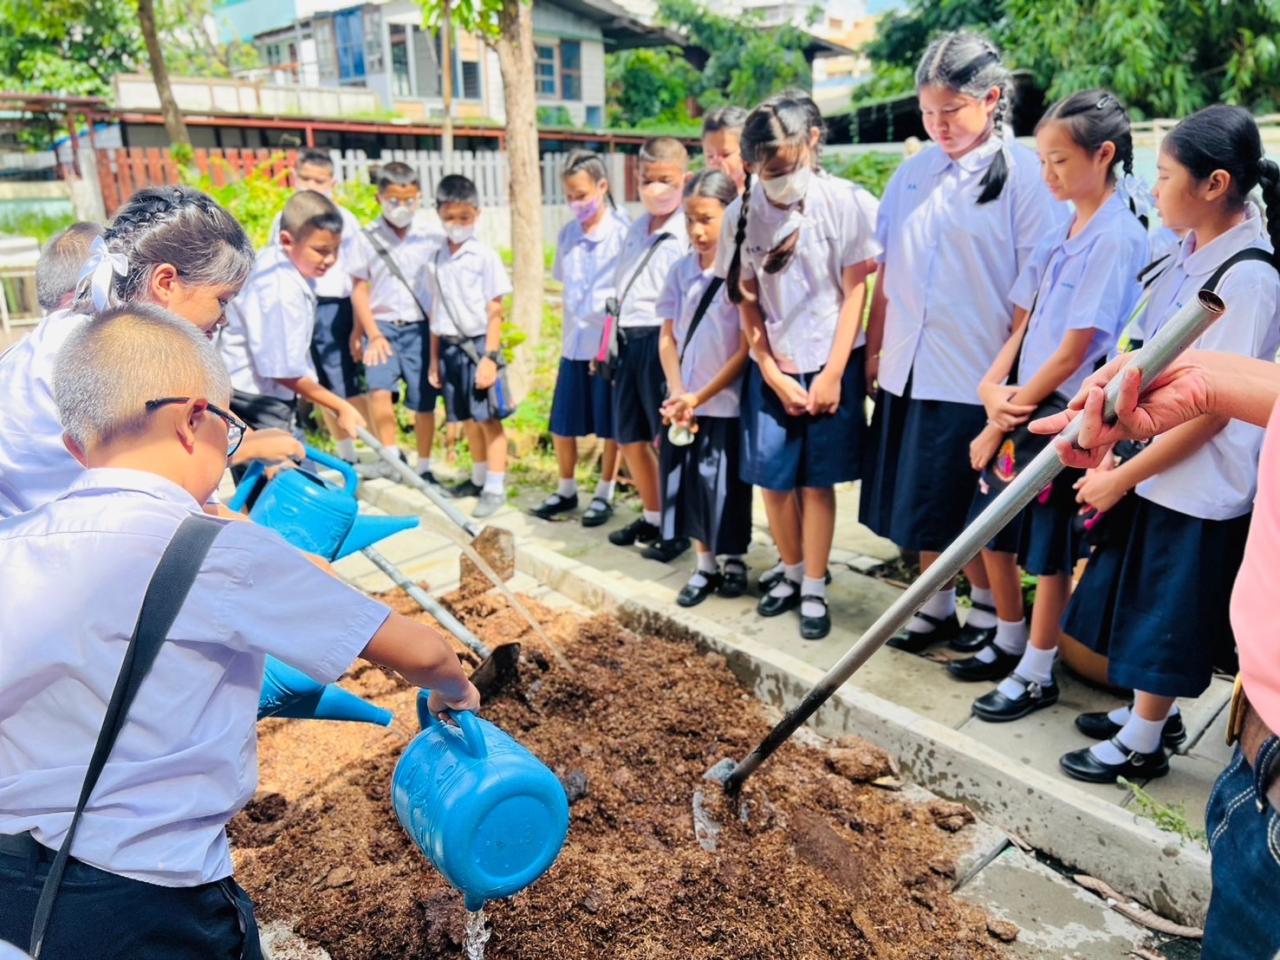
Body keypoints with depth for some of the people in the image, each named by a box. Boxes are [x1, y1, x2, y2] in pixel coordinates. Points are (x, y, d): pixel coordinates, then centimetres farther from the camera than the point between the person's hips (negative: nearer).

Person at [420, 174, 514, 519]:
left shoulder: (485, 256, -7)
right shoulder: (435, 258, 7)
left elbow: (494, 311, -8)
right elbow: (434, 311, 11)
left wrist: (490, 356, -13)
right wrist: (434, 357, 11)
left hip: (479, 344, -5)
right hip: (450, 346, 5)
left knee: (490, 418, 0)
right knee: (469, 418, 15)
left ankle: (495, 487, 7)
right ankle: (479, 477, 30)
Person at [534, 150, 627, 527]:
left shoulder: (621, 231, -11)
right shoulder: (567, 233, 6)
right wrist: (574, 322, 13)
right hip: (574, 343, 5)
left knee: (610, 426, 7)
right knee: (562, 424, 11)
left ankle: (604, 494, 23)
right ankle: (567, 490, 29)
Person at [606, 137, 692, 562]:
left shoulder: (687, 234, -10)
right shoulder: (636, 229, 15)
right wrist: (615, 343, 19)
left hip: (661, 340, -8)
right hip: (629, 341, 8)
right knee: (630, 438, 14)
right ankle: (652, 518, 31)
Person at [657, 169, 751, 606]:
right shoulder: (681, 270, 3)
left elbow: (747, 348, -12)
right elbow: (667, 337, 5)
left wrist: (700, 396, -13)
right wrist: (677, 393, -8)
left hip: (727, 403, -4)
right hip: (684, 402, 5)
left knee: (728, 487, 7)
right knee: (689, 483, 11)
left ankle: (735, 561, 28)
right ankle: (705, 564, 27)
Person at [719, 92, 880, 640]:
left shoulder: (847, 203, -9)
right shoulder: (742, 214, -2)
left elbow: (854, 291, -5)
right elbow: (747, 303, 2)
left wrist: (832, 374, -8)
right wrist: (774, 375, -4)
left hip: (832, 364, -2)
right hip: (772, 368, 3)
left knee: (817, 481, 2)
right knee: (771, 477, 5)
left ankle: (814, 590, 15)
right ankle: (792, 572, 27)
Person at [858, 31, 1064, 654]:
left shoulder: (1023, 176, -7)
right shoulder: (912, 172, 8)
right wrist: (875, 348, 9)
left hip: (976, 375, -5)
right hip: (909, 369, 5)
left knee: (971, 511, 6)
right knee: (921, 505, 14)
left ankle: (988, 608, 29)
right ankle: (936, 607, 32)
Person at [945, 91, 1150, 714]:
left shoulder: (1116, 238, -15)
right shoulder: (1060, 232, 10)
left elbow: (1074, 352, -18)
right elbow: (1023, 323, 8)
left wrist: (1002, 422, -13)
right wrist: (993, 385, -9)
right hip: (1020, 405, 8)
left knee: (1051, 552, 5)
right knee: (993, 532, 15)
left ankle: (1036, 674, 21)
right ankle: (1009, 644, 35)